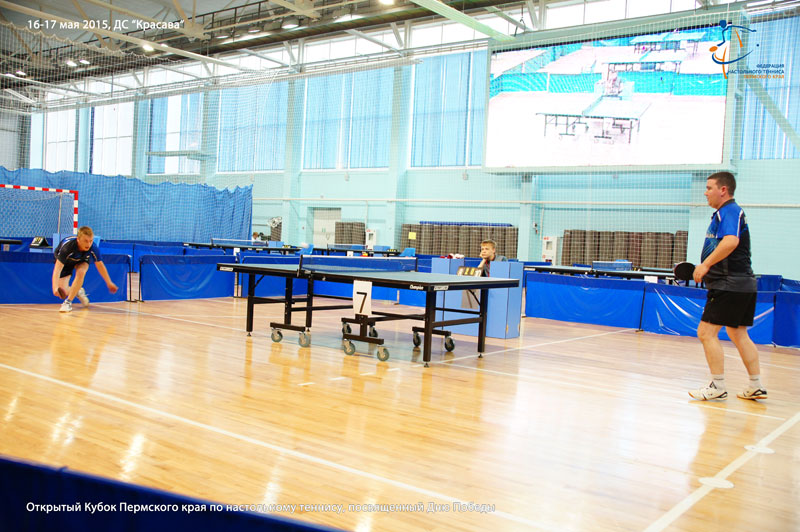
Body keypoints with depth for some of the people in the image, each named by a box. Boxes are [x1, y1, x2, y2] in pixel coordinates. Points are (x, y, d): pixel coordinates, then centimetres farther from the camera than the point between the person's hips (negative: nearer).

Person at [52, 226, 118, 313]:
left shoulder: (93, 248, -32)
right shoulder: (67, 246, -41)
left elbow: (99, 264, -13)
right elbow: (58, 268, -44)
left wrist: (109, 283, -3)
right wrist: (55, 287, -59)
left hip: (81, 260, 1)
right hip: (65, 262, -1)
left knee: (80, 273, -34)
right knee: (63, 292, -11)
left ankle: (68, 302, -20)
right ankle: (78, 291, 25)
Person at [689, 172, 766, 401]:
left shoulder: (729, 211, -12)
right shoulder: (725, 213, 19)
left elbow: (731, 241, -31)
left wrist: (705, 265, -27)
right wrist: (706, 268, 18)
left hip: (729, 285, -11)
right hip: (743, 283, 11)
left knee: (706, 332, -9)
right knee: (738, 333, 15)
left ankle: (717, 386, -4)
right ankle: (756, 386, 20)